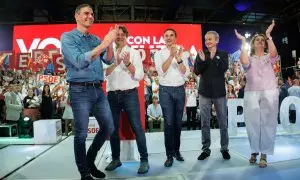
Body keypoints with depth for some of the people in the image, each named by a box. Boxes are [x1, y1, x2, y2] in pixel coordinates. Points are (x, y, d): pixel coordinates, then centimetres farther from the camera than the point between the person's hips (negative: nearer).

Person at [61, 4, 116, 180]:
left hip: (98, 89, 6)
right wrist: (103, 44, -20)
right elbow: (79, 61, -17)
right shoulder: (68, 37, -2)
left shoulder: (96, 39, 15)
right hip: (80, 91, -6)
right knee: (81, 134, 1)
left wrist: (110, 43, -13)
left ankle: (90, 161, 30)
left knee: (108, 128, 9)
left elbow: (109, 60, 5)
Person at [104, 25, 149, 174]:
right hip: (112, 95, 3)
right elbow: (104, 73, -2)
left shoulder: (134, 52, 5)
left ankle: (144, 160, 6)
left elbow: (140, 75, -3)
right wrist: (116, 62, -14)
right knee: (113, 128, 9)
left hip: (130, 94, -2)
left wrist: (128, 63, -15)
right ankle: (116, 159, 24)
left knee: (137, 127, -4)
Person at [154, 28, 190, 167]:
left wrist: (178, 58, -14)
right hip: (166, 90, -2)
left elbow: (186, 73, -2)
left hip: (180, 90, 3)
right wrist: (171, 56, -17)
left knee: (178, 122, 9)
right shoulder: (159, 53, 3)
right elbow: (161, 71, -12)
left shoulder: (182, 53, 9)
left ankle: (177, 151, 23)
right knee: (169, 123, -5)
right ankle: (170, 155, 4)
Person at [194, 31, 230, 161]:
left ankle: (224, 148, 22)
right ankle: (206, 149, 17)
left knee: (223, 122, 7)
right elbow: (196, 72, -3)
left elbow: (224, 69, -11)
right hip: (204, 92, 1)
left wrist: (214, 57, -19)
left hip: (219, 92, -1)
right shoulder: (201, 54, 6)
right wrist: (202, 60, -19)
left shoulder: (223, 54, 4)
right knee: (205, 122, 6)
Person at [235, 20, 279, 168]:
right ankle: (254, 151, 15)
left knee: (267, 123, -1)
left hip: (269, 92, 0)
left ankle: (264, 154, 7)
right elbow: (244, 62, -11)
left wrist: (268, 35, -6)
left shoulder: (268, 57, 15)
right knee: (253, 123, 0)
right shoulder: (249, 58, 14)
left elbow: (274, 53, -9)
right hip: (251, 93, 0)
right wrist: (243, 42, -5)